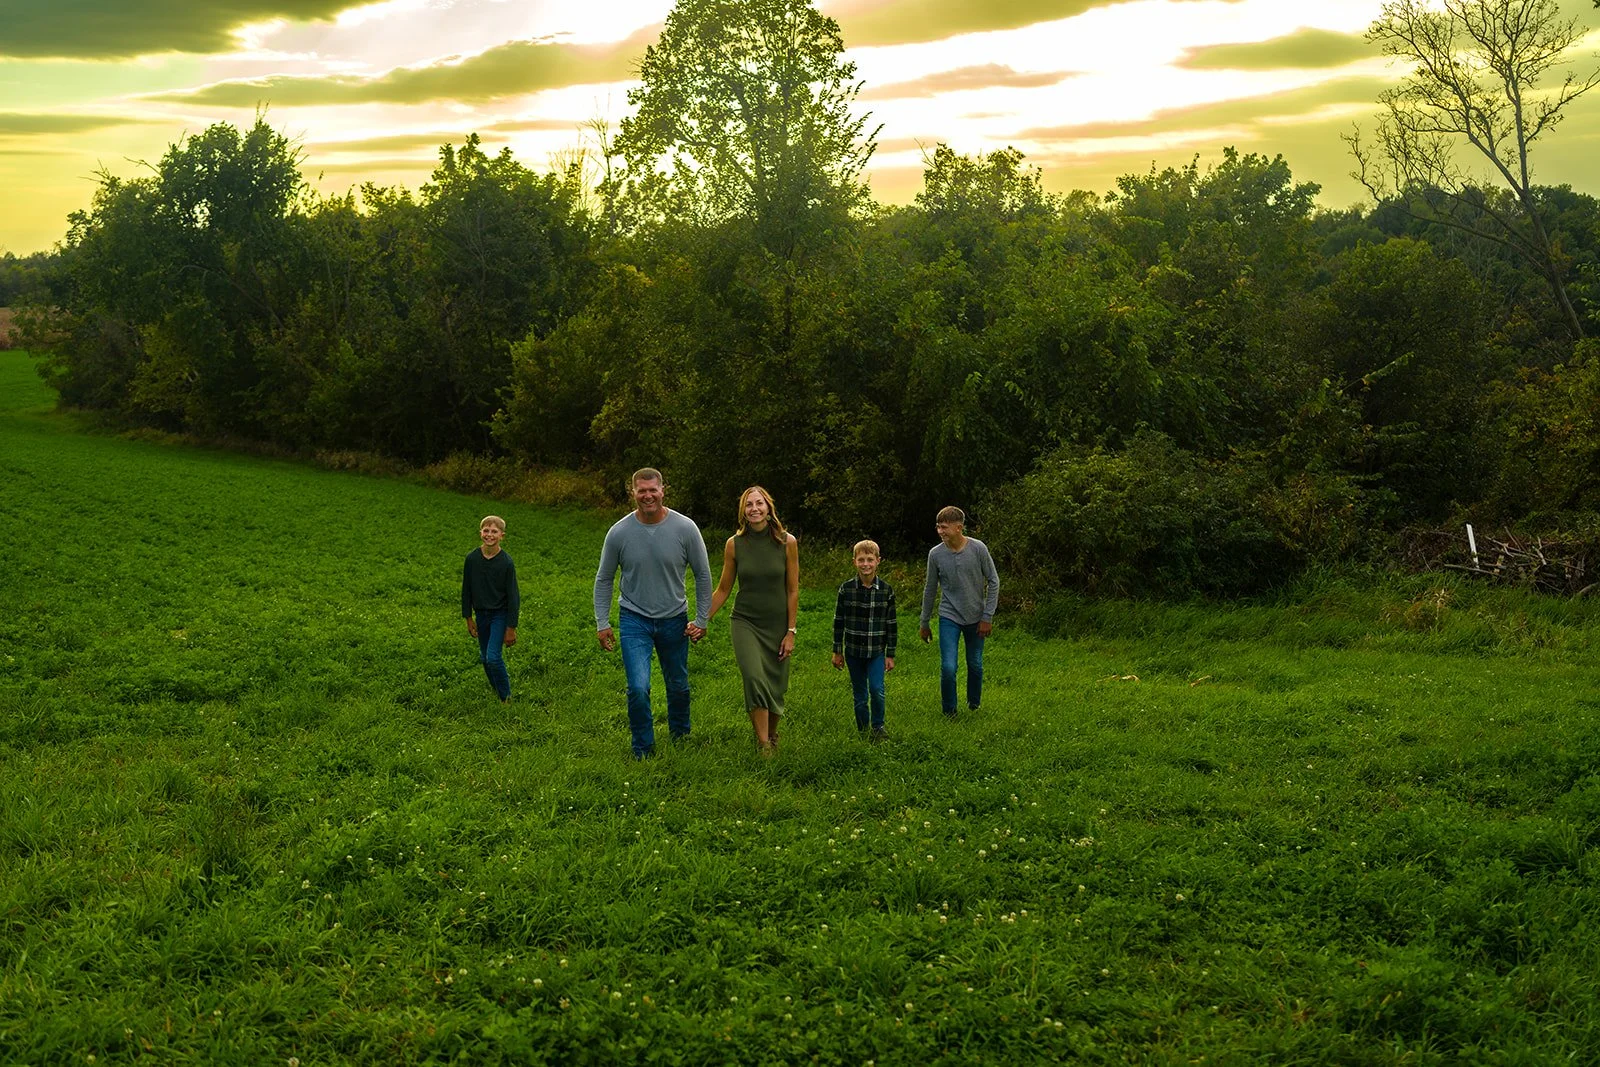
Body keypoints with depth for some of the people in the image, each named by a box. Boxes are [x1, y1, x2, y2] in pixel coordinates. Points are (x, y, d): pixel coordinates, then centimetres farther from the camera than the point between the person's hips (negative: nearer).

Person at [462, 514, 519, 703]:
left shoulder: (506, 562, -15)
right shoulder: (472, 558, -5)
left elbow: (513, 596, -11)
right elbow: (466, 590, 5)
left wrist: (511, 628, -11)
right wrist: (468, 618, 6)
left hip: (500, 614, -4)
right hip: (481, 614, 5)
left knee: (493, 657, -14)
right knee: (484, 658, 11)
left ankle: (506, 697, 1)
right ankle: (496, 691, 30)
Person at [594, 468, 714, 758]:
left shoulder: (685, 528, -11)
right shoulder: (619, 532, -10)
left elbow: (703, 575, -1)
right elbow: (604, 580, 2)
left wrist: (702, 620, -1)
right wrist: (601, 622, 0)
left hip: (674, 619, 1)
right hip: (634, 619, -1)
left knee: (678, 687, 15)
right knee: (638, 688, -13)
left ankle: (680, 735, 40)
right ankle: (643, 750, 3)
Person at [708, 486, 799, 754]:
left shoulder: (787, 542, -5)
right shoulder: (734, 544, -3)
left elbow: (792, 590, -1)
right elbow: (723, 590, 7)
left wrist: (790, 632, -3)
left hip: (777, 625, 0)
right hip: (745, 623, 0)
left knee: (775, 687, 7)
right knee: (754, 678, -20)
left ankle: (772, 735, 32)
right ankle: (763, 743, -15)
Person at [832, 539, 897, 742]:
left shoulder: (886, 590, -4)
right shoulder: (846, 589, -4)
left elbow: (891, 624, 2)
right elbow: (838, 621, 3)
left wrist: (890, 654, 2)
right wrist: (837, 651, 4)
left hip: (876, 651, -1)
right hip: (853, 651, 1)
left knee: (877, 689, -13)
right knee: (859, 695, 8)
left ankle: (878, 726, 7)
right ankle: (863, 730, 21)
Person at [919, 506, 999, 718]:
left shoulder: (978, 549, -12)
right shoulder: (936, 554, -8)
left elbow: (993, 582, -3)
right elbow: (930, 589, 5)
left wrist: (987, 617, -6)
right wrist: (924, 623, 10)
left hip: (975, 618, 0)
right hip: (949, 617, 0)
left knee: (975, 665, 12)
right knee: (948, 668, -9)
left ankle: (974, 705, 37)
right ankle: (949, 712, 10)